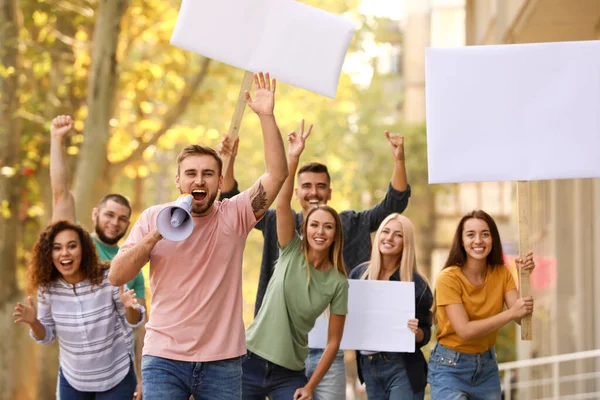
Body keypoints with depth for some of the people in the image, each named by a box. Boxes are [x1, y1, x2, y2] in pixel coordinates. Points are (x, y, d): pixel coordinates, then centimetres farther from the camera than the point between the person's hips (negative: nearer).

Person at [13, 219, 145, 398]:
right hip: (72, 379, 3)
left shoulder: (109, 280, -20)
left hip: (116, 376, -3)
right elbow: (47, 335, 2)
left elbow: (133, 322, -6)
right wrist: (33, 322, -19)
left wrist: (130, 307, -28)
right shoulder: (48, 288, -11)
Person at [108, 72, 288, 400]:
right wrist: (155, 234, -14)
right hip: (164, 360, 0)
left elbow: (277, 174, -10)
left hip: (223, 362, 0)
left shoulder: (234, 216, 1)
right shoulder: (152, 218, 4)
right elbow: (116, 276, -2)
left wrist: (266, 116, -18)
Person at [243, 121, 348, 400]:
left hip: (290, 374, 0)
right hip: (252, 360, 0)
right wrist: (292, 158, -26)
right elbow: (282, 204, -15)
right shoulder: (291, 252, -2)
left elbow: (334, 341, -1)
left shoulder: (338, 283, -3)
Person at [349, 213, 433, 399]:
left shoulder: (416, 283, -6)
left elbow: (424, 335, -2)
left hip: (402, 368, -4)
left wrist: (415, 332, -23)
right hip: (367, 366, 4)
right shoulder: (359, 274, 4)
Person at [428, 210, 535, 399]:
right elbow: (465, 331, -25)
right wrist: (511, 313, -31)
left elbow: (521, 317, -13)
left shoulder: (502, 273, -2)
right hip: (450, 367, -5)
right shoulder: (449, 278, -18)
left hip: (487, 365, 5)